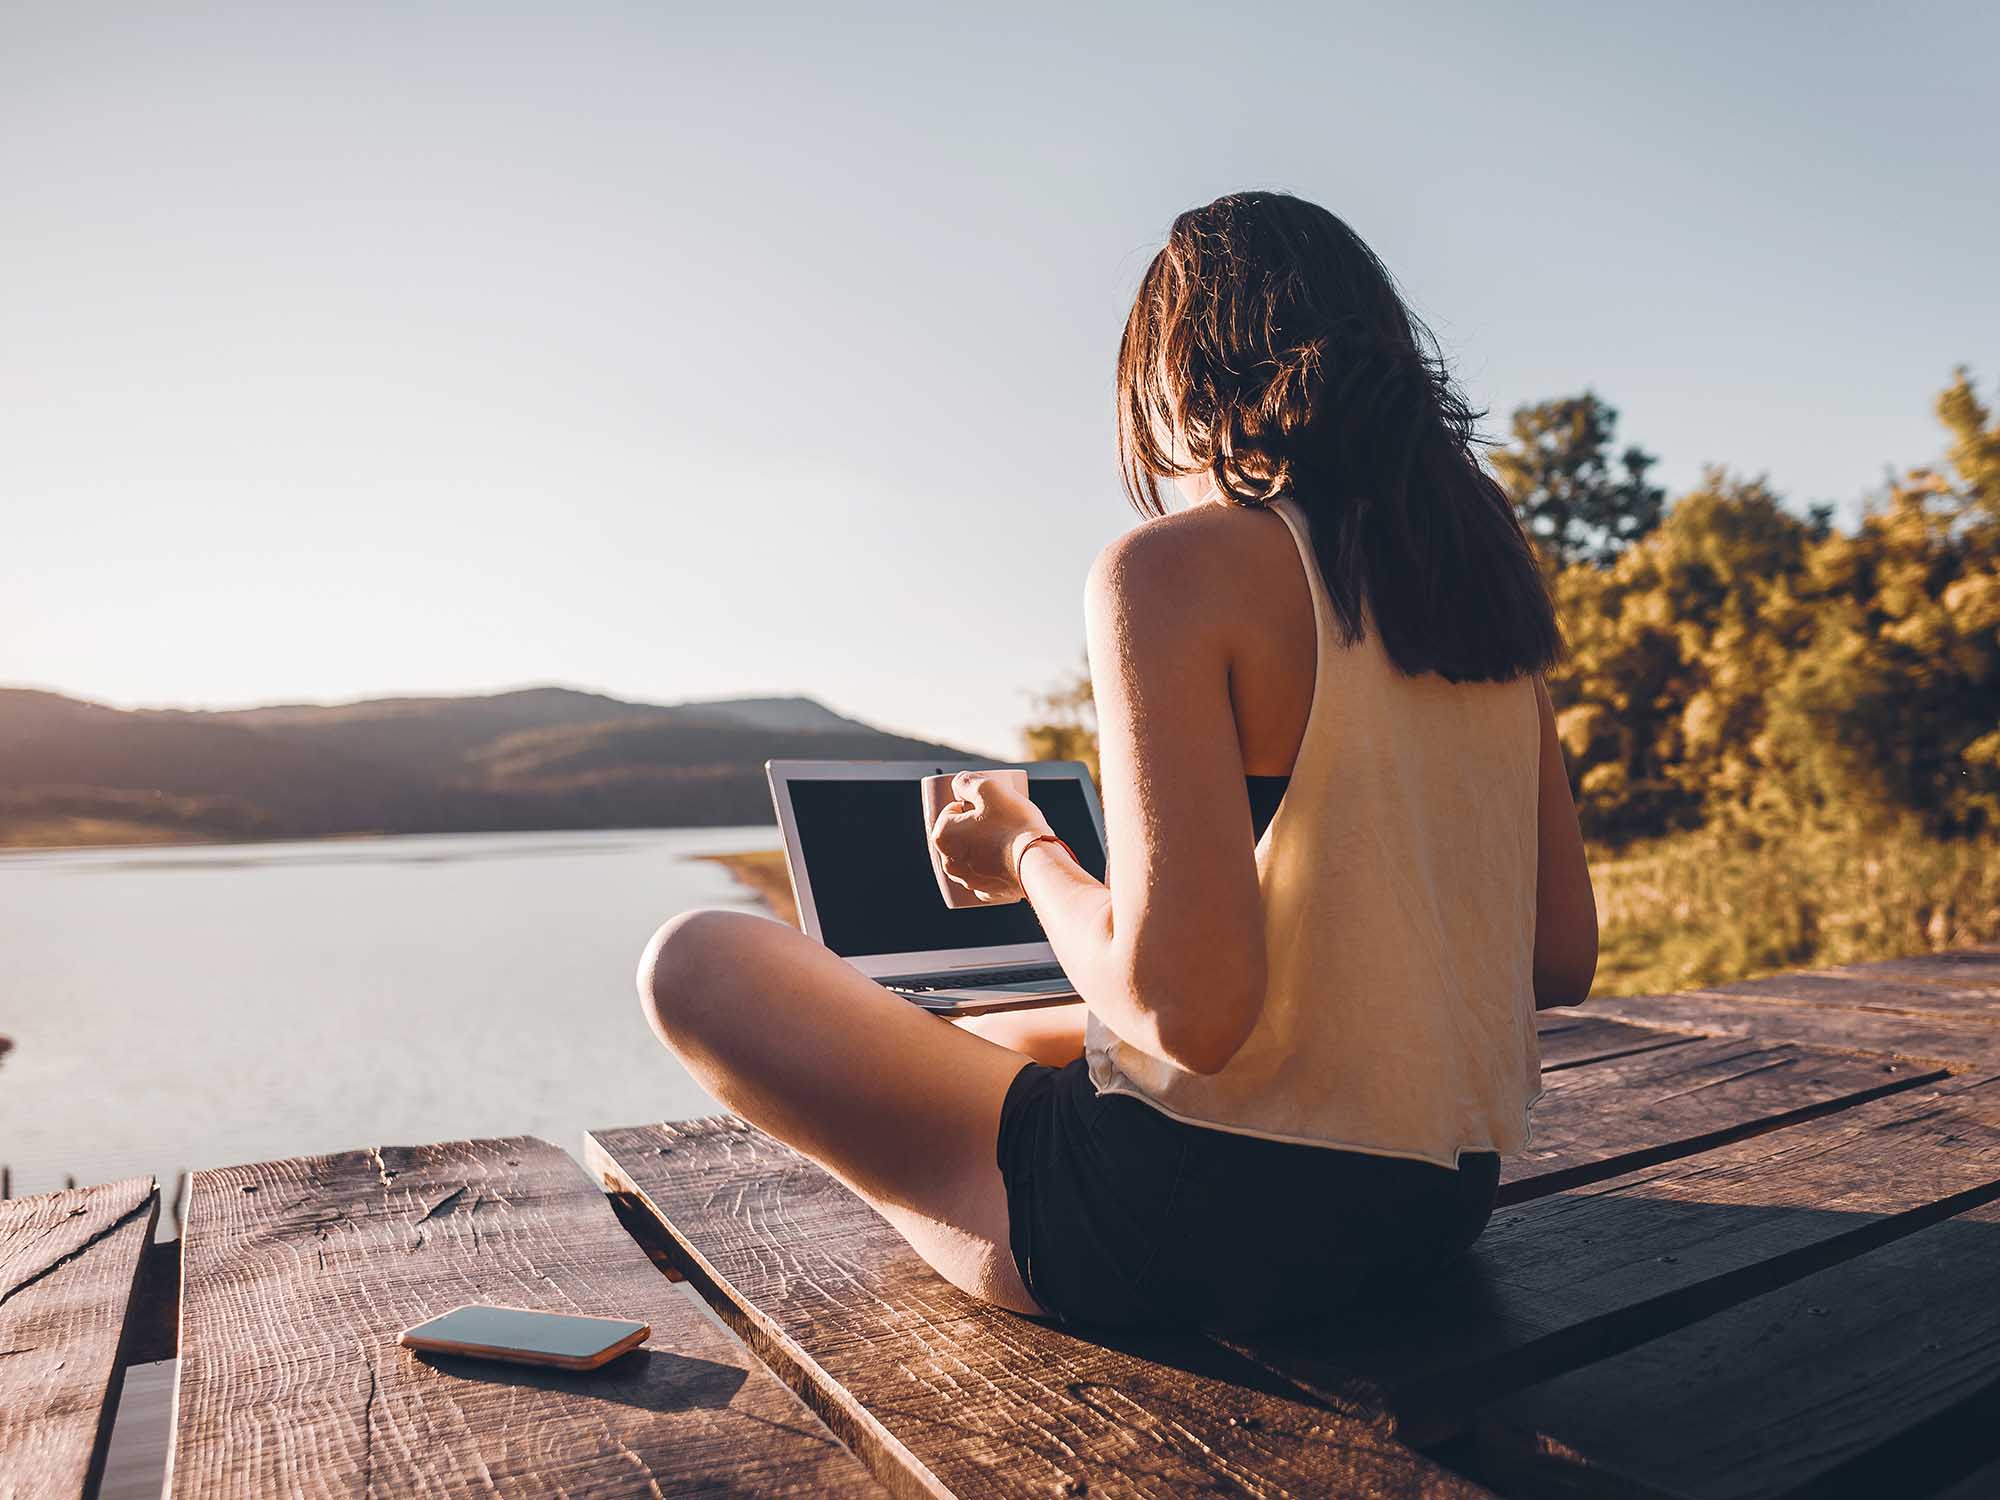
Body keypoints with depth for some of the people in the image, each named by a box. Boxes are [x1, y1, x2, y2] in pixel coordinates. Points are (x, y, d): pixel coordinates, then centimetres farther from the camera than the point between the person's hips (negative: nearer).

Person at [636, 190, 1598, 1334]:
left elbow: (1188, 1005, -27)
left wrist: (1024, 852, -7)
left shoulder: (1174, 566, -18)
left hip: (1203, 1223, -8)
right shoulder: (1483, 565, 4)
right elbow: (1563, 960, 5)